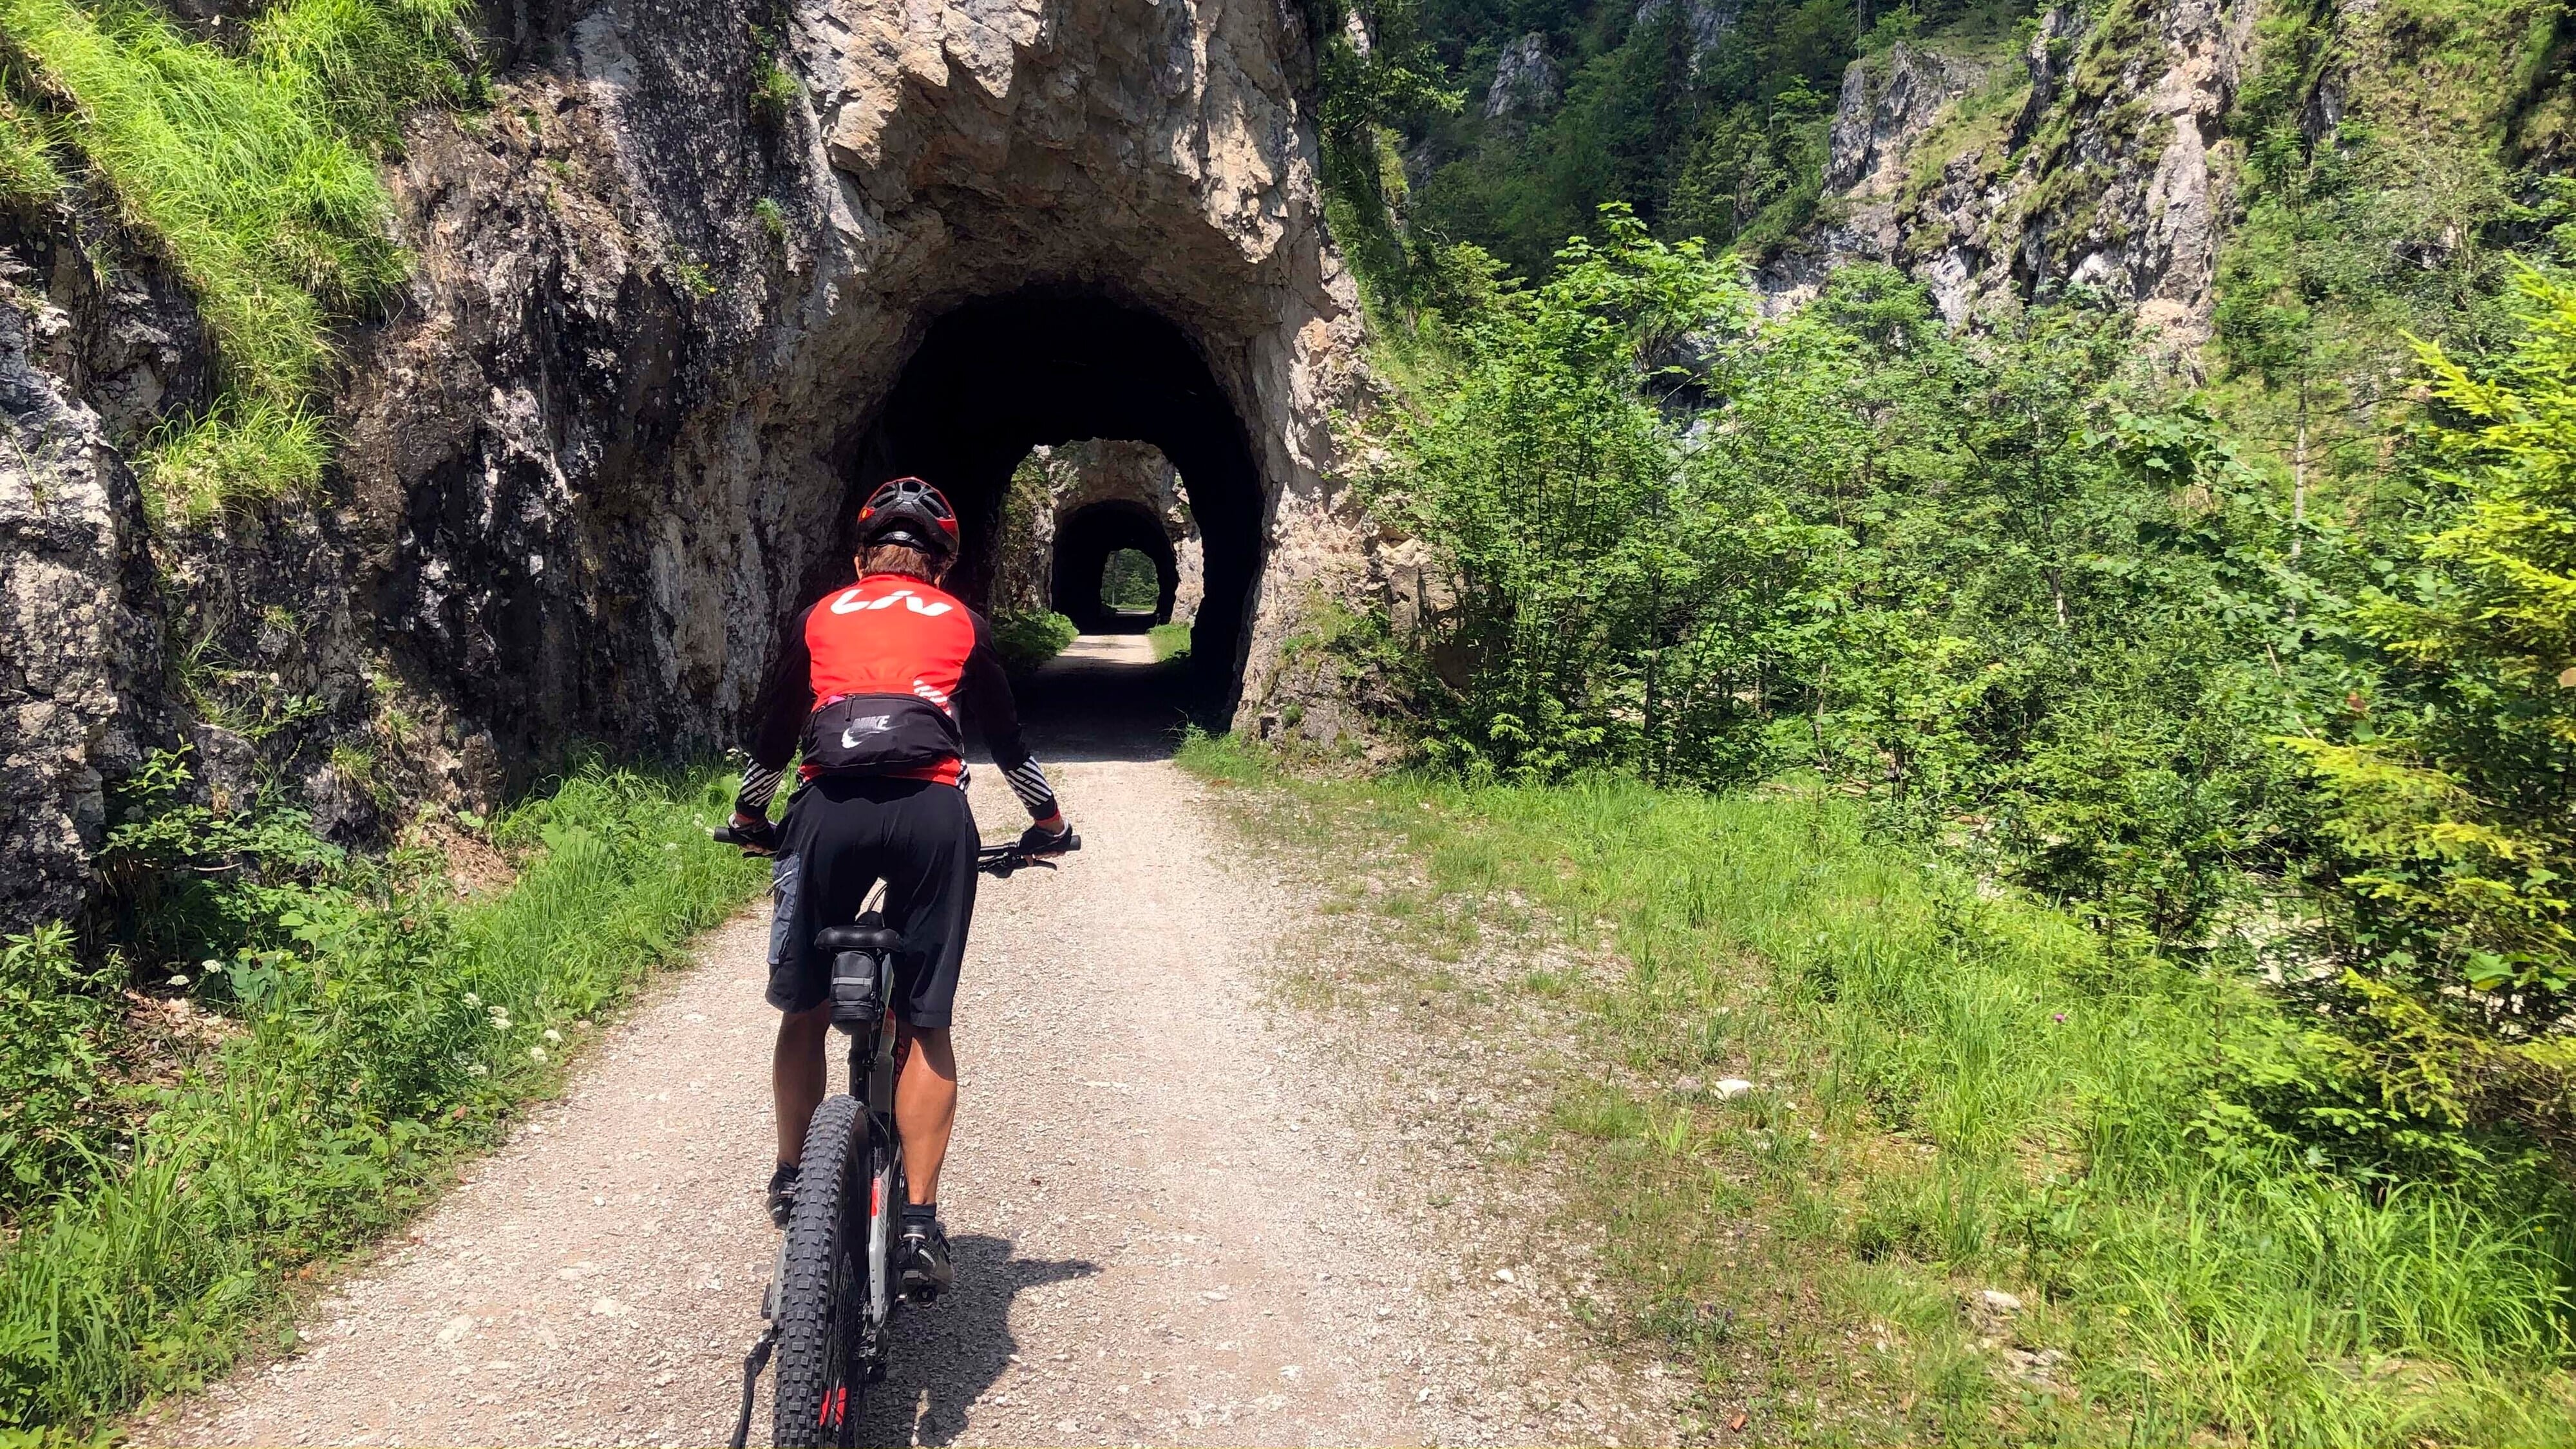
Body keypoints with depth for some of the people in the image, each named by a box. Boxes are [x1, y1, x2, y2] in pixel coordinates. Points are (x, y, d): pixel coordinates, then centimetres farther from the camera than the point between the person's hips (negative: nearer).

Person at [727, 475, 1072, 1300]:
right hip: (932, 814, 0)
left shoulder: (821, 616, 24)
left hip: (830, 809, 1)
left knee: (804, 1011, 18)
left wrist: (749, 817, 50)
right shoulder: (960, 623, 23)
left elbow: (771, 734, 32)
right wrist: (1049, 821, 48)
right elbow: (1006, 739, 32)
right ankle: (919, 1225, 3)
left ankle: (791, 1180, 30)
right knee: (924, 1026, 8)